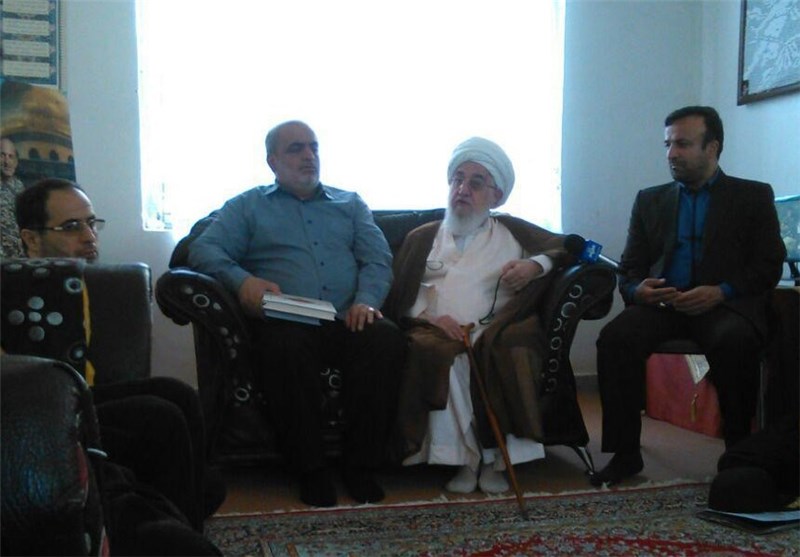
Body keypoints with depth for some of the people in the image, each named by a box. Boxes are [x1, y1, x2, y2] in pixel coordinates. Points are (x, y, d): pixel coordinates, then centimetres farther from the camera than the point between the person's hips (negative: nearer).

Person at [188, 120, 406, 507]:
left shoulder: (350, 204, 26)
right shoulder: (247, 206, 19)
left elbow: (378, 258, 14)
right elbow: (203, 250, 4)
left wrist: (366, 300, -8)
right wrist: (242, 280, -17)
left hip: (345, 320, 2)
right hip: (285, 322, -2)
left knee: (387, 341, -30)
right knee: (285, 348, -37)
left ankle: (360, 465, -17)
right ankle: (311, 469, -20)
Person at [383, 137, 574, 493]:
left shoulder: (513, 232, 24)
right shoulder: (421, 238, 24)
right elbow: (399, 300, 14)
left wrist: (536, 265, 0)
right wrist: (429, 317, -7)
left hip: (496, 331, 0)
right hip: (439, 330, 0)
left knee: (510, 346, -36)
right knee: (432, 351, -36)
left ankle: (496, 455, -24)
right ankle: (464, 457, -26)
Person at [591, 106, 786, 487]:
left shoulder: (754, 197, 12)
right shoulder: (650, 200, 20)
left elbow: (769, 267, 4)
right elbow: (629, 269, 16)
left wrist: (721, 291, -15)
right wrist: (637, 290, -9)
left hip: (725, 304, -2)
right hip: (661, 303, 3)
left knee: (734, 341, -36)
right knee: (615, 337, -28)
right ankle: (625, 453, -19)